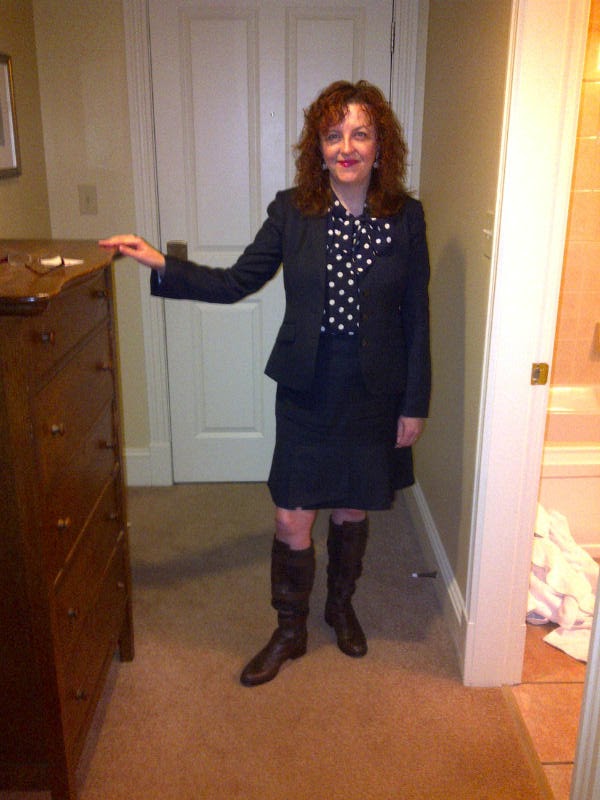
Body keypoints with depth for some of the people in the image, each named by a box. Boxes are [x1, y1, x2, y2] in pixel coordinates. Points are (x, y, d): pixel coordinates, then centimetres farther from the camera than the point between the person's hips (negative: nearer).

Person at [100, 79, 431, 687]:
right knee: (292, 521, 5)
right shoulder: (291, 210, -5)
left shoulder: (405, 217, -5)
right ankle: (289, 631, 31)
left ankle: (341, 606, 45)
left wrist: (414, 405, -2)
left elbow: (416, 317, -2)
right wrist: (159, 265, -11)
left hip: (375, 394, 0)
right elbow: (236, 282, 1)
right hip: (306, 391, 0)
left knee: (352, 512, 16)